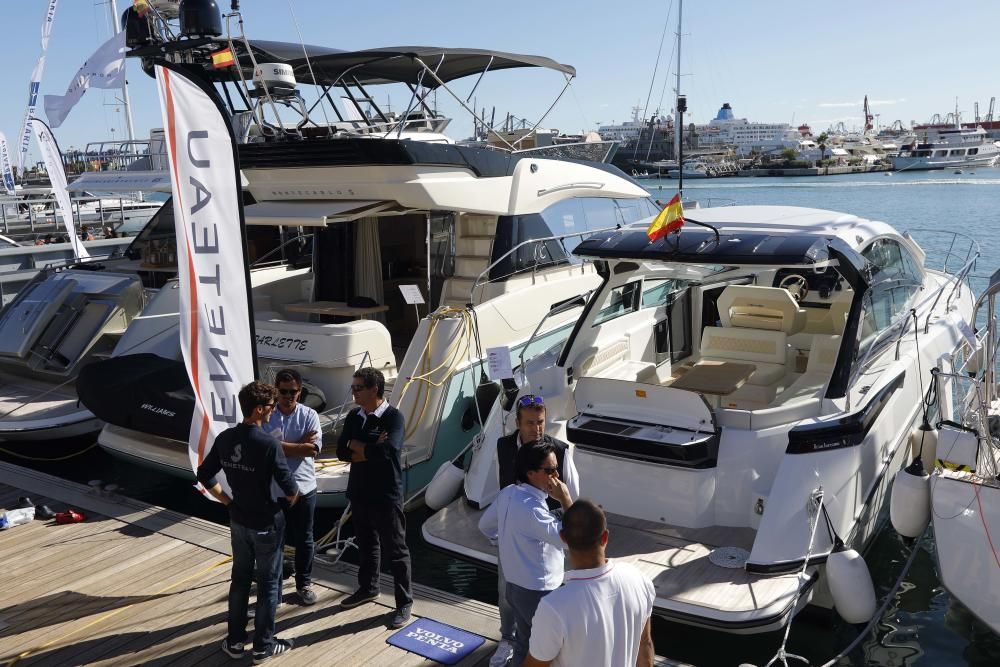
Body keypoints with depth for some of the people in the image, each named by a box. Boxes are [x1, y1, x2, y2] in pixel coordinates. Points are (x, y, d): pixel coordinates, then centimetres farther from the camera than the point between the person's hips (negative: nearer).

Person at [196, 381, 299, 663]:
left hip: (238, 521, 6)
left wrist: (227, 501, 11)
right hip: (266, 523, -6)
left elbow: (204, 475, 5)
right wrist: (291, 501, -2)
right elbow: (289, 488, -24)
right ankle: (264, 646, 21)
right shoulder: (268, 444, -24)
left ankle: (235, 640, 30)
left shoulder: (225, 438, -4)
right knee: (268, 583, 9)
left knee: (240, 578, 20)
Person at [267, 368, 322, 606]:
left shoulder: (309, 415, -5)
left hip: (303, 487, 0)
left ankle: (304, 584, 30)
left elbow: (313, 448, -15)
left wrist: (280, 446, -14)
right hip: (272, 489, 0)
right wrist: (299, 444, -16)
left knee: (304, 539, 13)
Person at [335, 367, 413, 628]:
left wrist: (356, 446, -14)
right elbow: (341, 452, -3)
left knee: (396, 550, 4)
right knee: (366, 544, 22)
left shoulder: (394, 417, -15)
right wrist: (371, 450, -18)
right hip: (359, 492, 6)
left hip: (386, 496, -6)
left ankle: (404, 603, 16)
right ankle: (368, 588, 42)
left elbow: (387, 450, -30)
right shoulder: (353, 417, 4)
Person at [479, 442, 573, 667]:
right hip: (538, 593, -9)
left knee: (524, 643, 24)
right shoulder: (531, 508, -30)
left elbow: (485, 525, 13)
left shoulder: (508, 493, -2)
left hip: (516, 586, 9)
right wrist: (565, 499, -24)